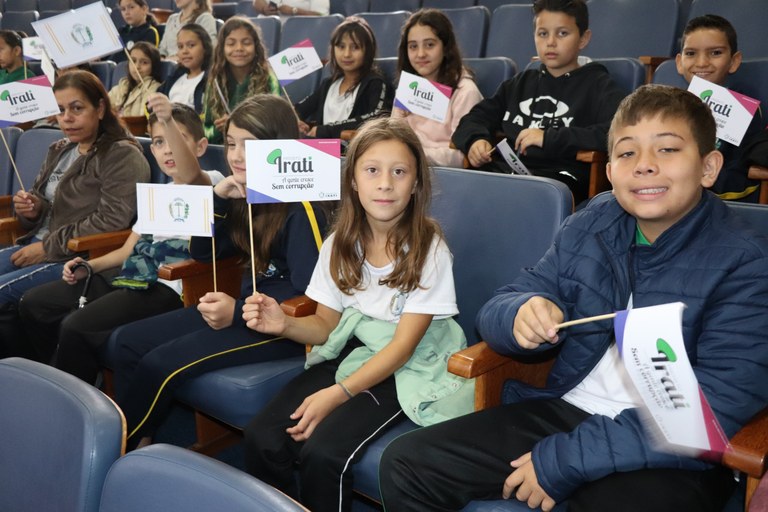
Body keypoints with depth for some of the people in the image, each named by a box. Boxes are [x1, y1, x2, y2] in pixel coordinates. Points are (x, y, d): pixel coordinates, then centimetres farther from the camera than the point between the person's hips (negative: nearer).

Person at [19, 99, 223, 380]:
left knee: (76, 326, -26)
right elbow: (129, 249, 21)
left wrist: (168, 122, -44)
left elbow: (190, 174, -29)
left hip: (170, 287, -9)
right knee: (32, 303, 6)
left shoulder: (210, 183, -3)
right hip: (134, 275, 9)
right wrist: (89, 267, 3)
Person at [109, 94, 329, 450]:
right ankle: (136, 438, 3)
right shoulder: (246, 197, 7)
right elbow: (202, 252, 12)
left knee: (160, 365, -17)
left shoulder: (300, 210, -17)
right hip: (242, 307, 9)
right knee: (128, 341, 3)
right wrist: (218, 198, -3)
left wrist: (237, 313, -27)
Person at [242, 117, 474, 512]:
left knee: (322, 453, -26)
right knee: (262, 439, -15)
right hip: (349, 353, 5)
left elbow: (402, 347, -16)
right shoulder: (340, 243, -1)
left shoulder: (428, 249, -15)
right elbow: (327, 325, 6)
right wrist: (284, 324, -16)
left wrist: (337, 394, -25)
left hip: (408, 371, -4)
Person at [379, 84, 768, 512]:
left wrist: (564, 460, -20)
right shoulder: (588, 227, 3)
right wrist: (521, 315, -22)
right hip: (564, 410, 5)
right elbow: (494, 311, 4)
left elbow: (716, 409, -19)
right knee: (406, 465, -5)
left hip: (673, 456, -4)